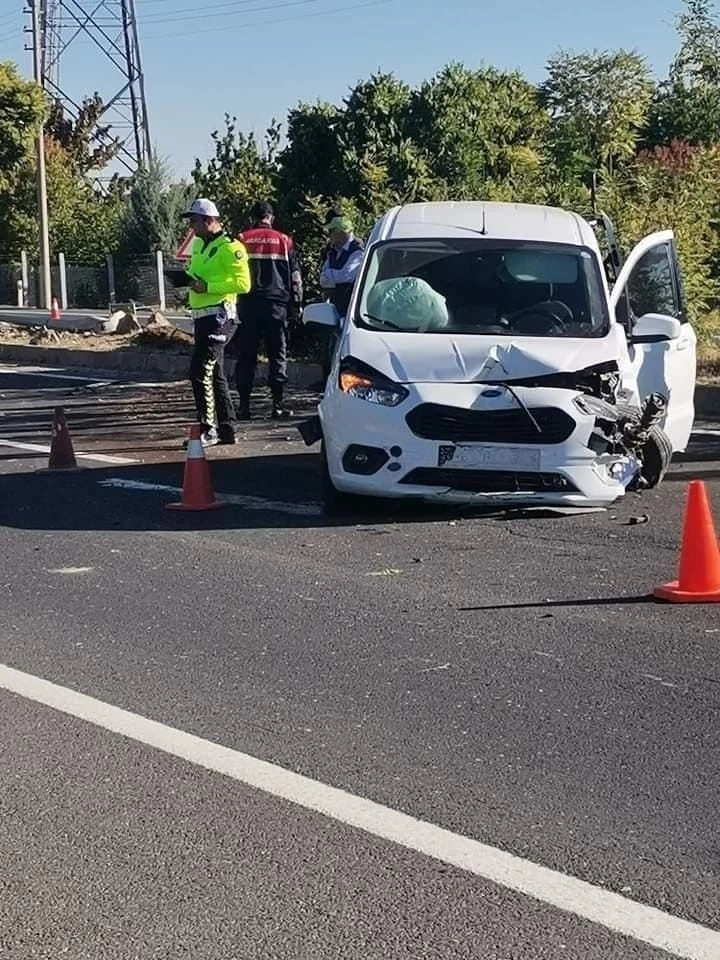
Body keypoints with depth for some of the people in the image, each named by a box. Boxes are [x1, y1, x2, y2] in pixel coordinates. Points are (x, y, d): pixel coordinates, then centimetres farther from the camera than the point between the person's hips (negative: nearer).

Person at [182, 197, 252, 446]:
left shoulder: (230, 247, -12)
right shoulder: (198, 245, 16)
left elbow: (243, 283, -19)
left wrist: (208, 287, -22)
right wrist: (188, 279, 6)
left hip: (219, 316, -10)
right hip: (202, 315, 10)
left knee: (200, 371, -14)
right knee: (215, 374, 13)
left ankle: (207, 428, -9)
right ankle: (227, 429, 21)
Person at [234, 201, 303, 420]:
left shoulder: (241, 239, 5)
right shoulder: (284, 240, 6)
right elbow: (295, 274, 6)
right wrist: (297, 302, 12)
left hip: (247, 304, 0)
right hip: (277, 305, 0)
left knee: (245, 356, 5)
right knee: (278, 354, 4)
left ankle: (244, 406, 3)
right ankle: (278, 405, 0)